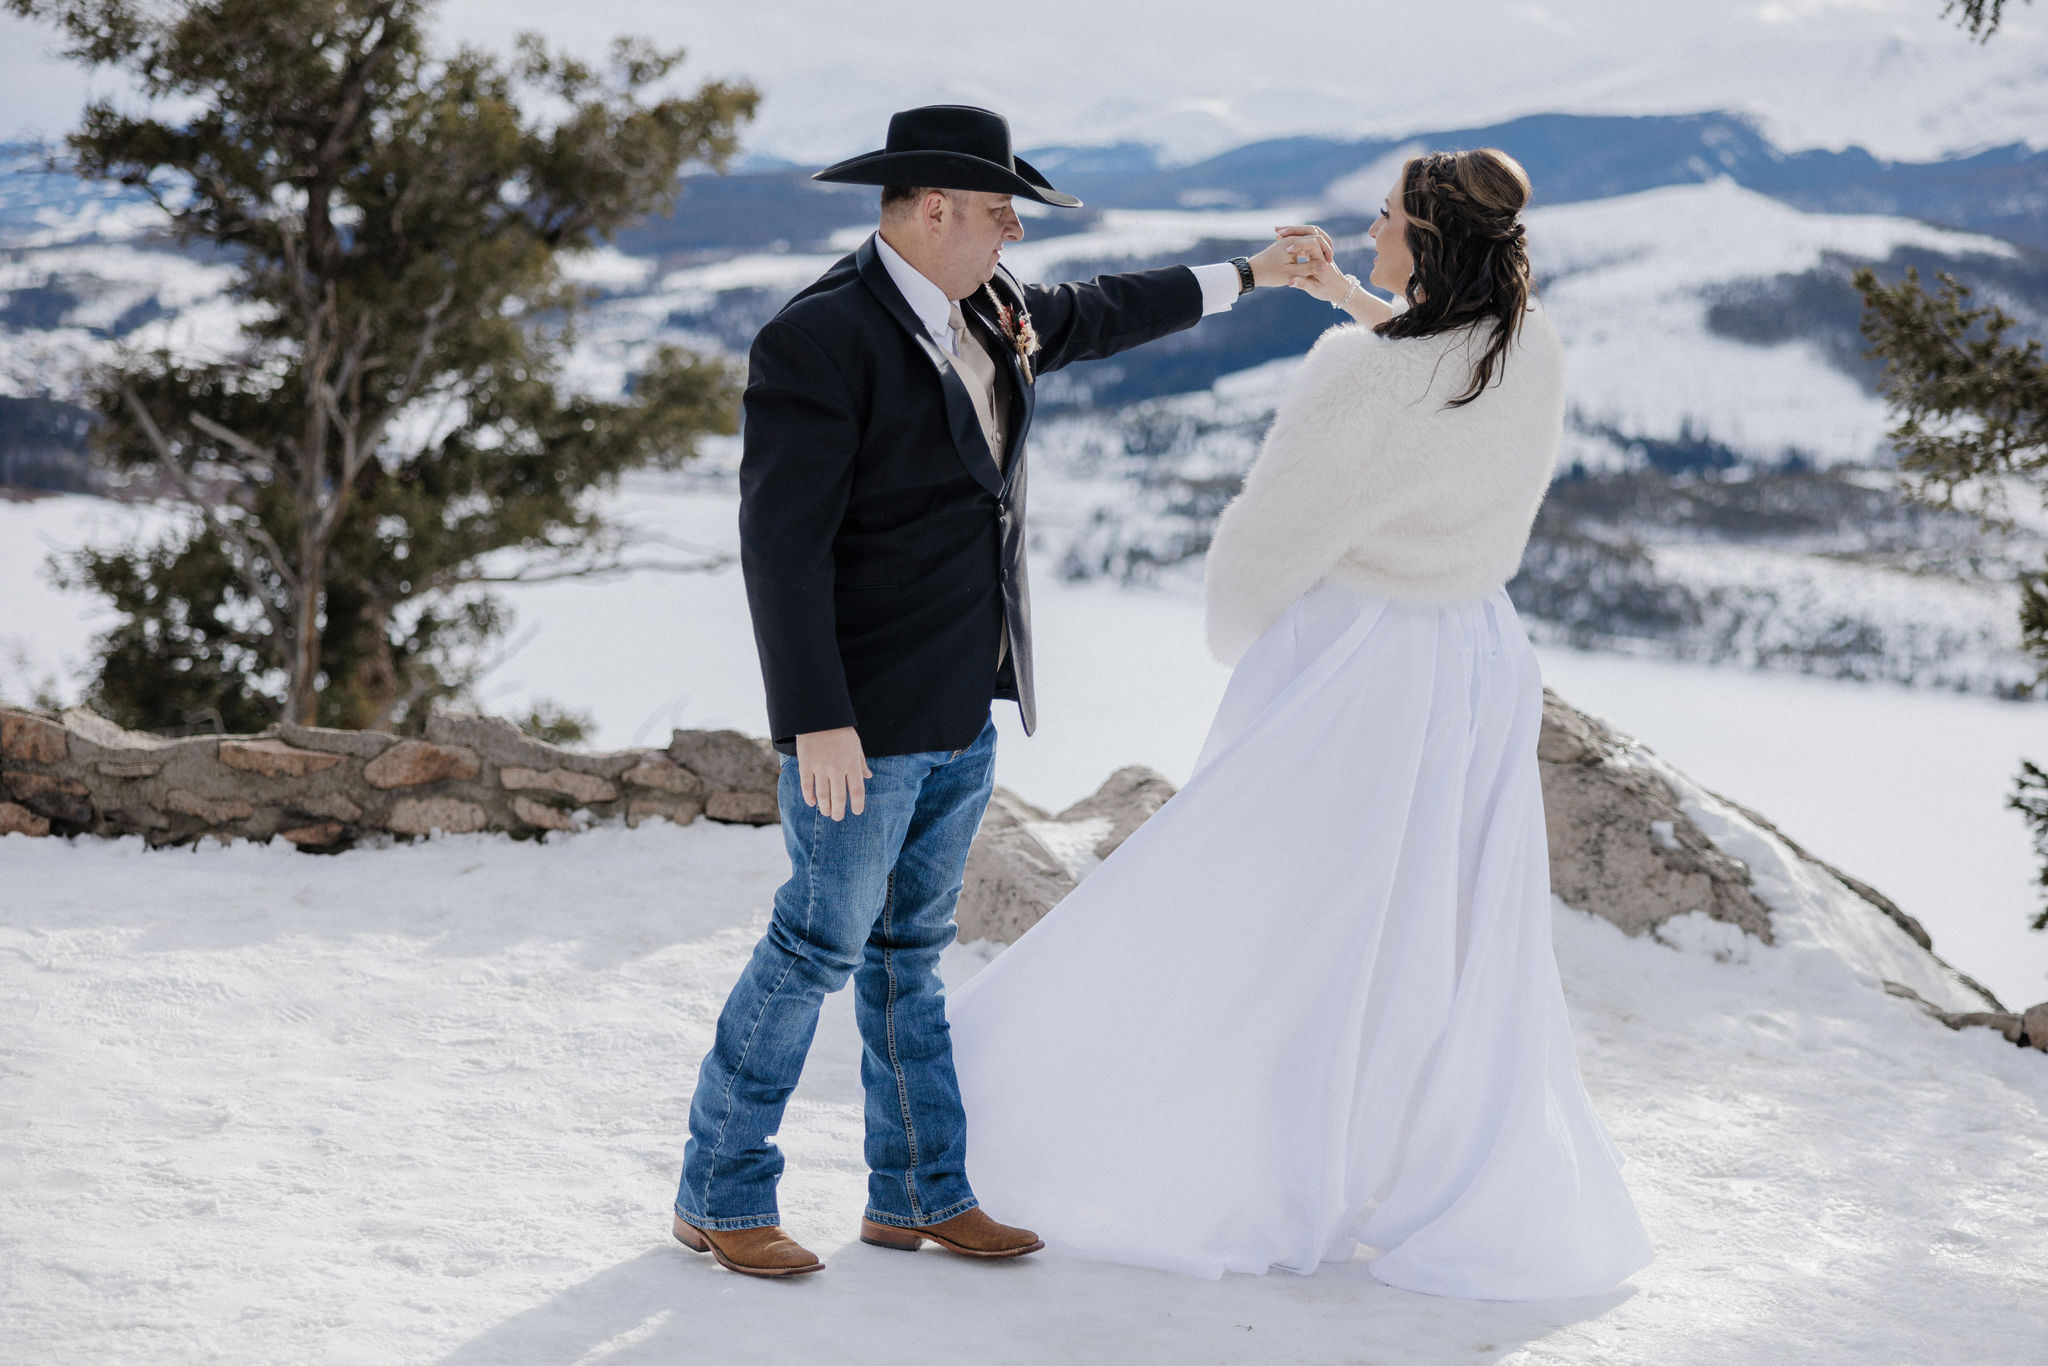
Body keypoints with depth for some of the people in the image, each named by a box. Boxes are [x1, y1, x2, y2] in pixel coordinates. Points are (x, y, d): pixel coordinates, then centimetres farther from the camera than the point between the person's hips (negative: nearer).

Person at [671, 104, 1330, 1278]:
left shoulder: (991, 310, 9)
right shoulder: (821, 340, -18)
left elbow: (1097, 314, 31)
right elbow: (783, 543, -21)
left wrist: (1248, 274, 38)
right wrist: (818, 722, -24)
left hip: (965, 707, 8)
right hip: (865, 710, -8)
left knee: (912, 947, 15)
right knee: (823, 943, -2)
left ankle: (921, 1193, 23)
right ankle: (721, 1197, 11)